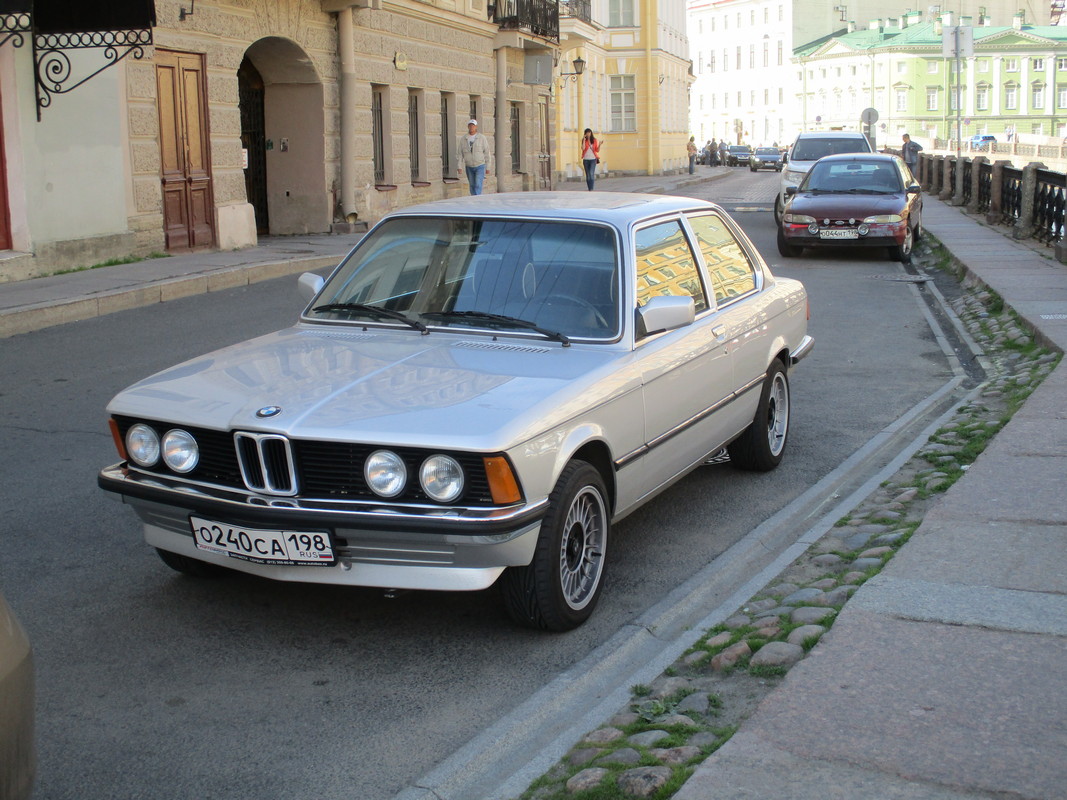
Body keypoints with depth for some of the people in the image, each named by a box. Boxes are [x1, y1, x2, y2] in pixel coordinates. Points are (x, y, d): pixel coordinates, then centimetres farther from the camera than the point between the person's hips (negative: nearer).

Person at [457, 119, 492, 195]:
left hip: (480, 166, -3)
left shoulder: (482, 138, -9)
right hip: (469, 167, 3)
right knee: (472, 186, 9)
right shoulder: (463, 139, -2)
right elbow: (461, 154, 0)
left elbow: (487, 154, -4)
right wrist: (460, 167, -10)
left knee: (478, 186, -16)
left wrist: (487, 168, -4)